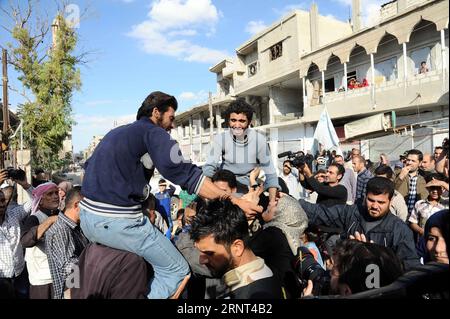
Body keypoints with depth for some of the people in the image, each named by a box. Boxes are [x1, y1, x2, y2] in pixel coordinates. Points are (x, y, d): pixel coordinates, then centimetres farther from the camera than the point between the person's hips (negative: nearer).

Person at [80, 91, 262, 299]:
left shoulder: (117, 132, 18)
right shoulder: (153, 132, -8)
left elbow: (89, 166, 27)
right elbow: (184, 174, -20)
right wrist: (234, 200, -20)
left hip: (86, 215, 10)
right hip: (117, 221, -9)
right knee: (177, 270, 2)